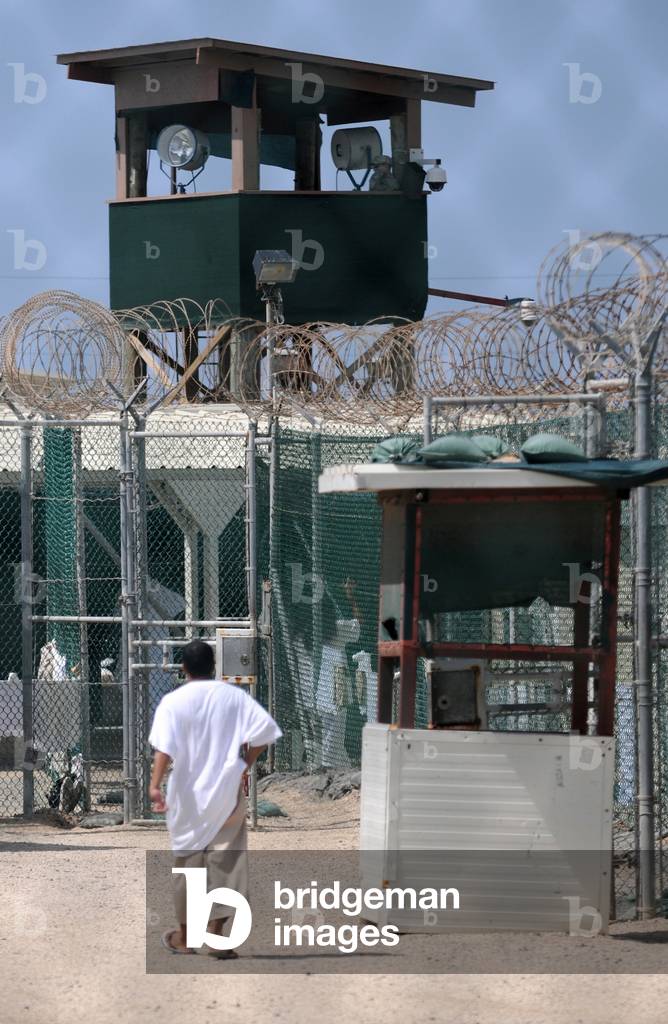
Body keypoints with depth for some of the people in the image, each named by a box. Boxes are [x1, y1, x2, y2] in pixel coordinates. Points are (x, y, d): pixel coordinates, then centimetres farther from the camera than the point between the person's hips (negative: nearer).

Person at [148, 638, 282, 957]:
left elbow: (163, 748, -17)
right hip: (228, 795, 0)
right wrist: (246, 763, 2)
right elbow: (264, 729, -9)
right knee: (226, 862, 4)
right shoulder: (235, 696, 1)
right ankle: (218, 931, -3)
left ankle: (185, 936, 20)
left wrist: (155, 785, -22)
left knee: (188, 863, 12)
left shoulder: (174, 701, -6)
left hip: (188, 796, 0)